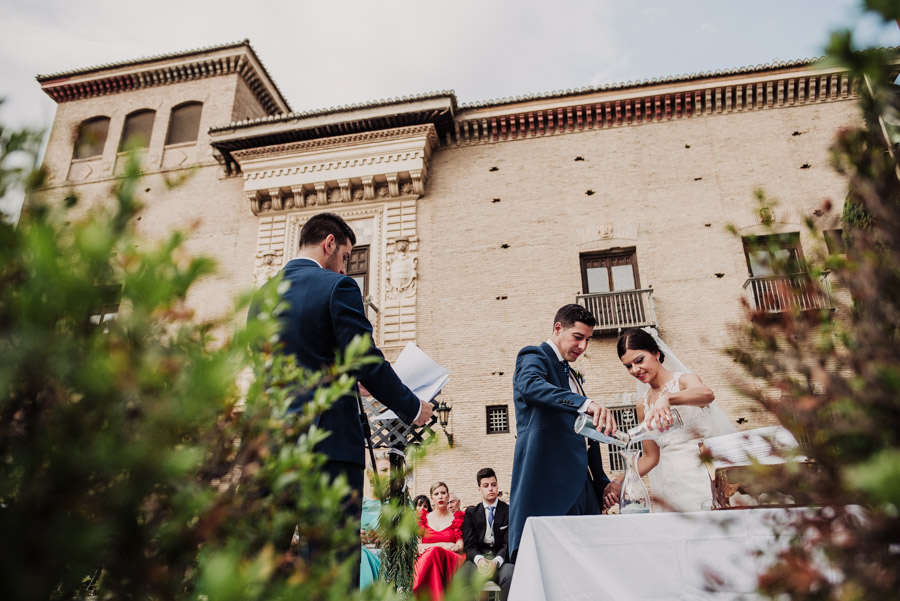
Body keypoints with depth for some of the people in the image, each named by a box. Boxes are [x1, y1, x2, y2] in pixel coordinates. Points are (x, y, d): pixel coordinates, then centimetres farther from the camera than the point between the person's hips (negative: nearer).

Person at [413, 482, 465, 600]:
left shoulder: (456, 518, 16)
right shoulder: (423, 518, 19)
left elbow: (460, 547, 4)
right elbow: (416, 546, 9)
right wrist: (440, 545, -9)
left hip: (450, 562, 0)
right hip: (424, 560, 1)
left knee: (436, 552, -38)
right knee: (435, 551, -38)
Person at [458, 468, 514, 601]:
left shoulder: (509, 511, 8)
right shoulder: (471, 512, 15)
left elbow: (508, 544, 0)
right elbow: (469, 544, 6)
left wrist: (496, 561, -20)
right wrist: (479, 560, -17)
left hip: (501, 558, -1)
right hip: (478, 558, 1)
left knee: (509, 575, -37)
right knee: (458, 577, -32)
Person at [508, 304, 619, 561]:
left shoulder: (570, 375, 26)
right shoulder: (533, 357, -1)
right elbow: (530, 386, -27)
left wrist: (602, 482, 22)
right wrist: (585, 403, -41)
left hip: (578, 483, 9)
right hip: (548, 480, -8)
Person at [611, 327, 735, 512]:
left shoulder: (685, 380, -2)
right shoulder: (643, 404, 11)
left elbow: (707, 394, -28)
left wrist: (667, 398, -43)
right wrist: (618, 482, 2)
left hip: (702, 475, -4)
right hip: (671, 486, 4)